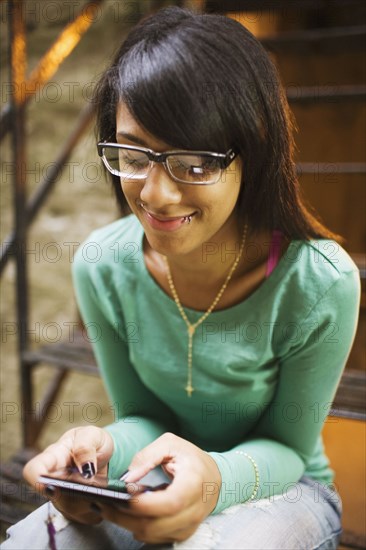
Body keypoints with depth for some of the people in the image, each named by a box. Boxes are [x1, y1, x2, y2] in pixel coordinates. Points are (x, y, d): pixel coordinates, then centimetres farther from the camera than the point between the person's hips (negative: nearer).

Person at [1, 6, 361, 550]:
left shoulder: (319, 284, -26)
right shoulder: (102, 266, -16)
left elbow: (288, 446, -13)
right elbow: (142, 416, -4)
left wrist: (216, 478, -37)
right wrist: (102, 448, -30)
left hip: (276, 484, -2)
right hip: (161, 481, 3)